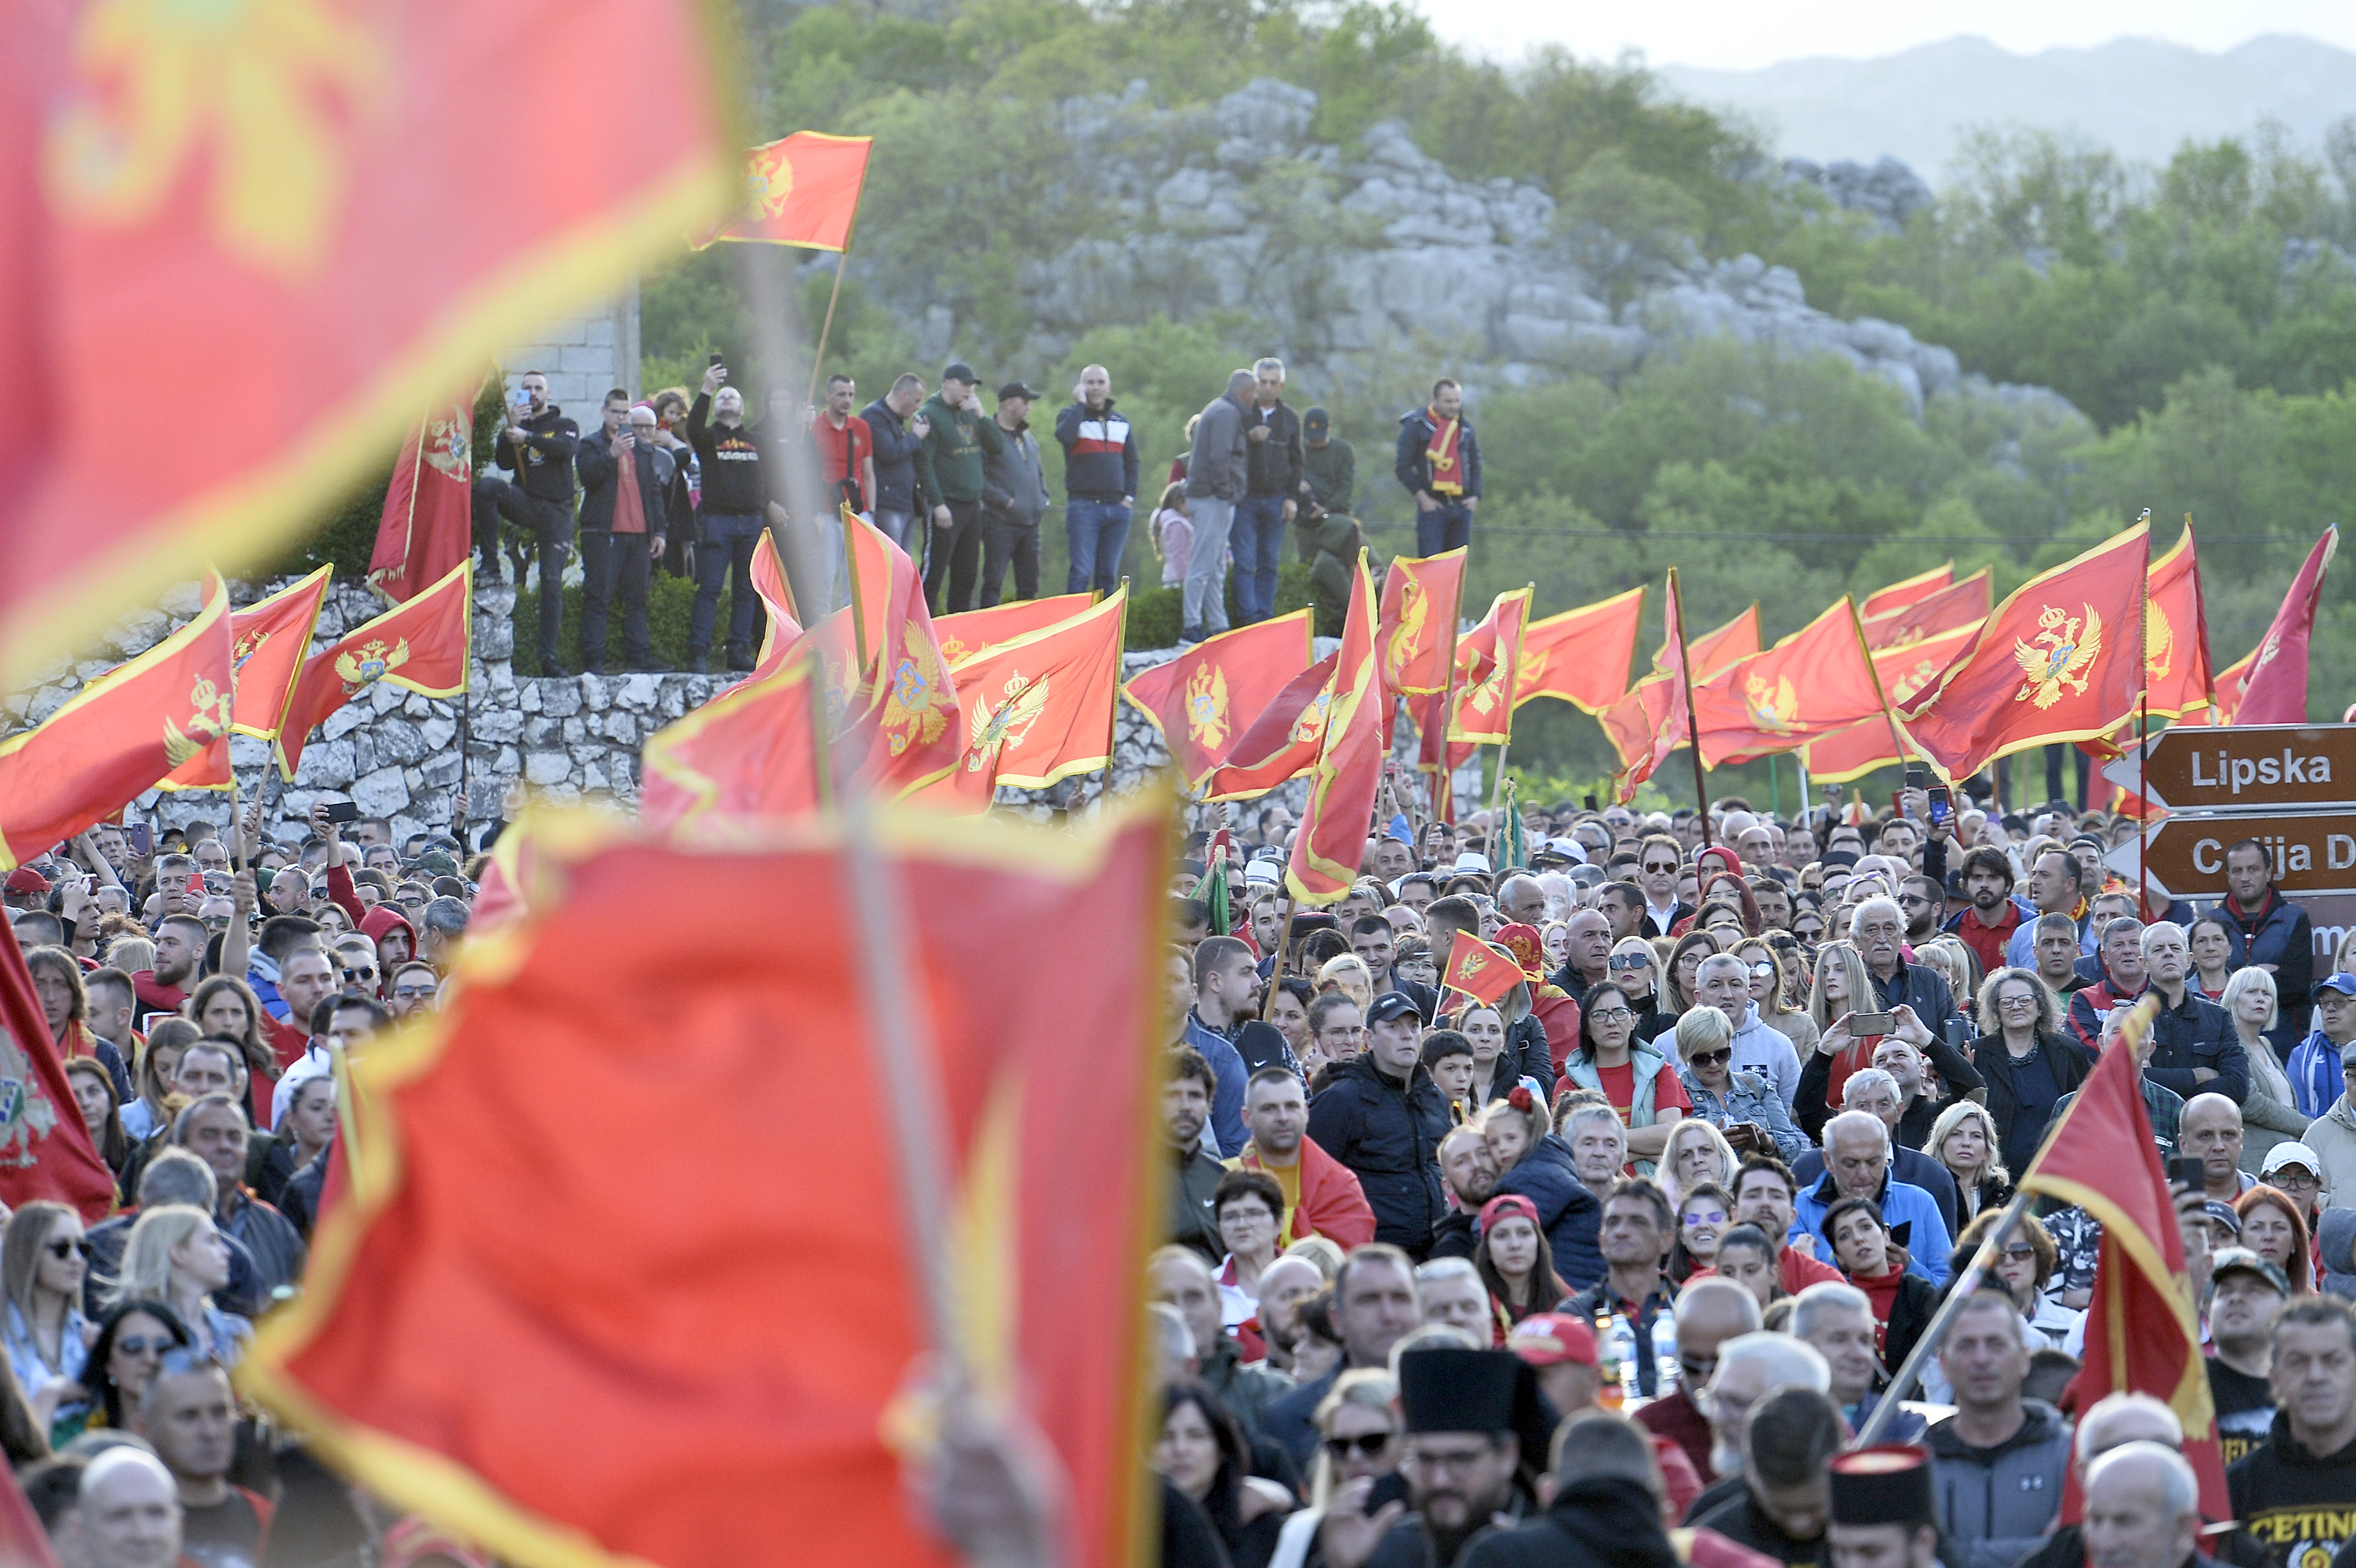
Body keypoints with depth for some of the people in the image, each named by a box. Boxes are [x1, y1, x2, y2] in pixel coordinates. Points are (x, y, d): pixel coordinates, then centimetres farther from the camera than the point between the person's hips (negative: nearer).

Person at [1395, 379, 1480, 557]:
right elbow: (1403, 466, -4)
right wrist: (1422, 497, -11)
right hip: (1432, 505, -5)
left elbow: (1475, 463, 22)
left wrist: (1475, 495, 7)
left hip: (1462, 505, 5)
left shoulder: (1465, 427, 14)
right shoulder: (1417, 425, -3)